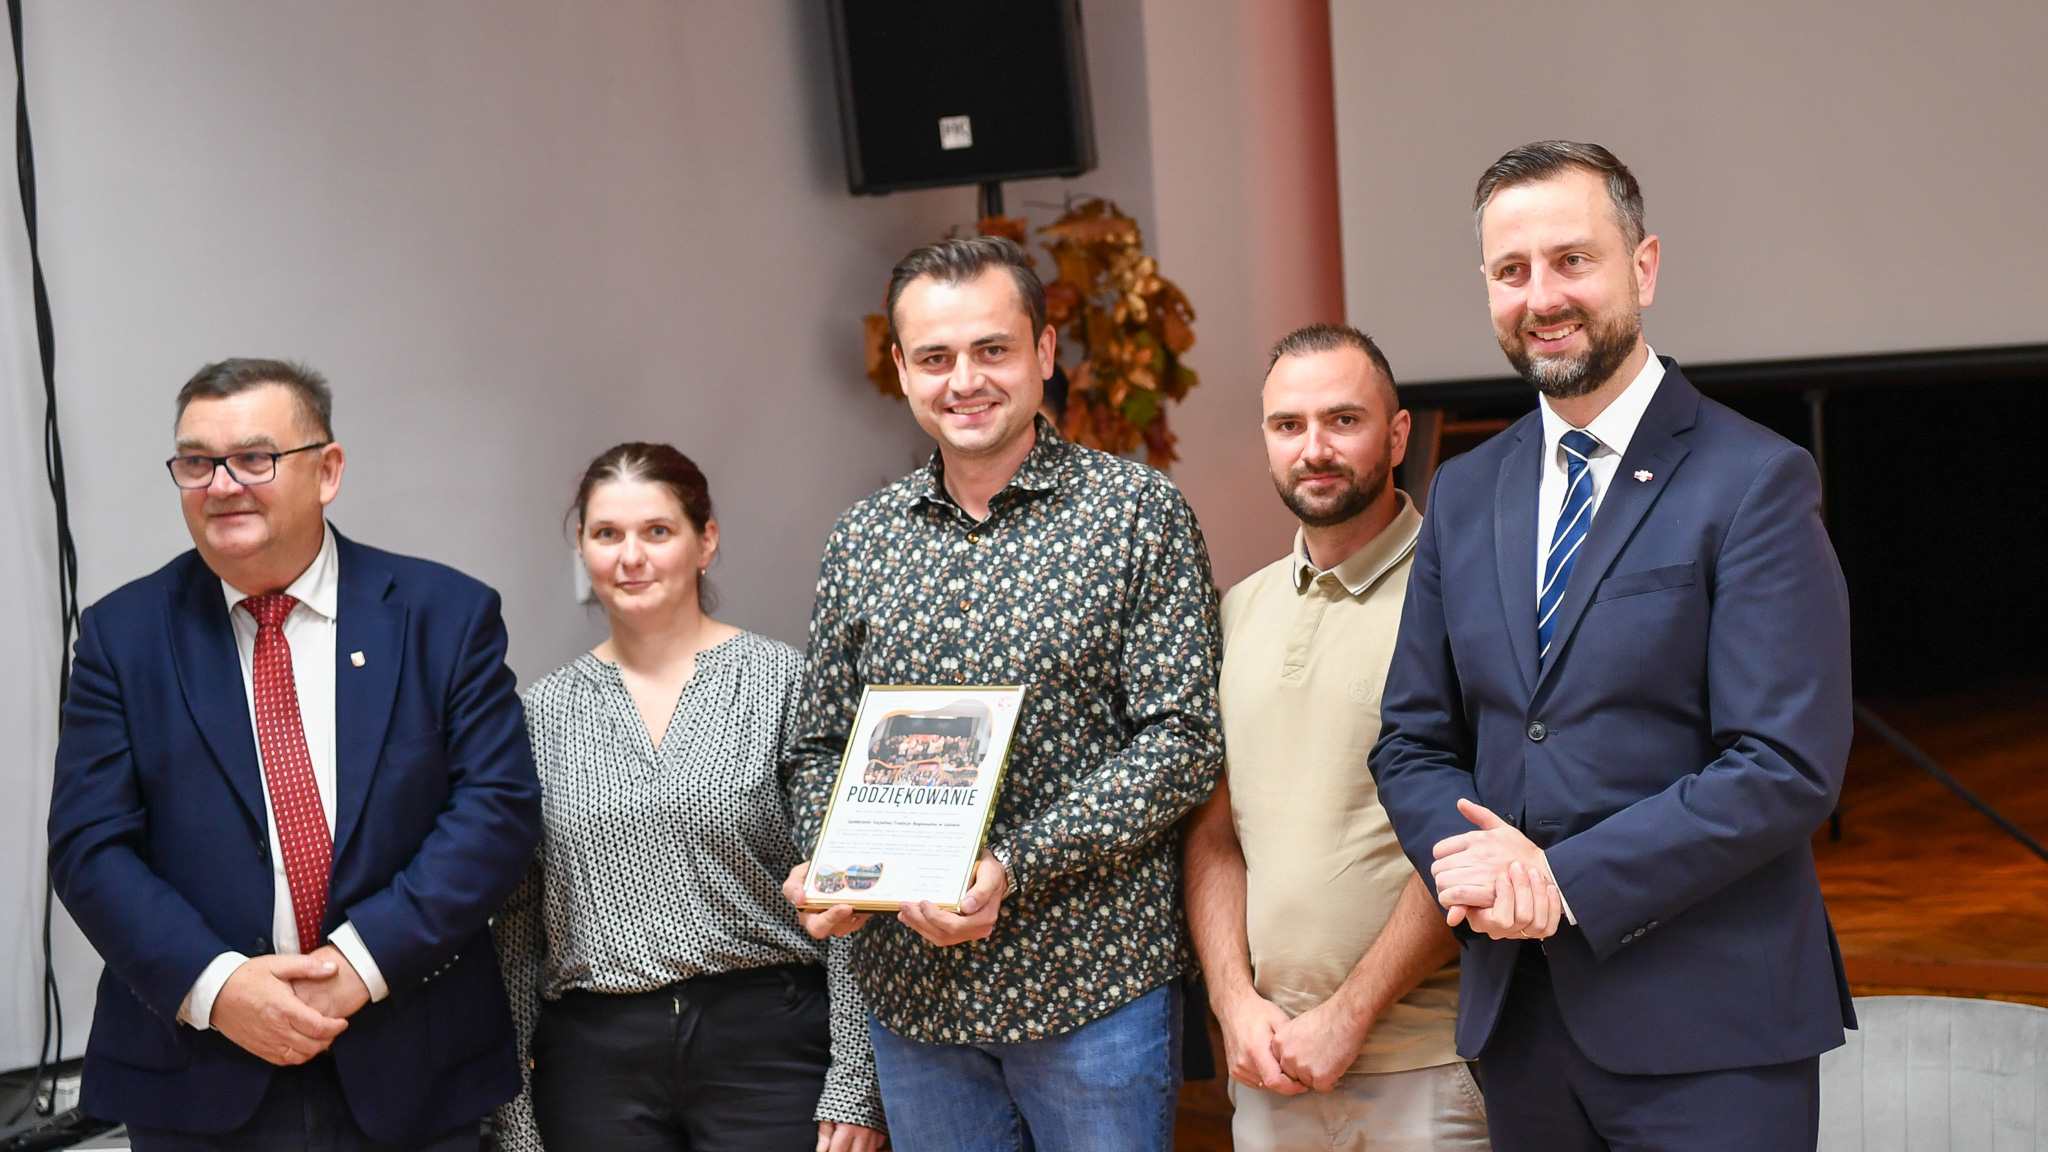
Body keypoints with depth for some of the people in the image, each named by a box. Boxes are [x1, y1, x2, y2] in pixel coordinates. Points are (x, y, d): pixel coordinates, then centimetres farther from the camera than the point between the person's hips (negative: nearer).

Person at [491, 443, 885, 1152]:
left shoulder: (783, 682, -2)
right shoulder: (545, 711, 7)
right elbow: (515, 925, 10)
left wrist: (853, 1088, -8)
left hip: (766, 1045, -2)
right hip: (594, 1063, 3)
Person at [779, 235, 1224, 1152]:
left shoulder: (1137, 511, -5)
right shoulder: (861, 542, 7)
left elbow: (1181, 742, -10)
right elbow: (820, 749, 13)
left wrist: (1010, 867, -19)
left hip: (1092, 986, -3)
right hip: (910, 991, 4)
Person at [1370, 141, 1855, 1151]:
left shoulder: (1754, 482, -8)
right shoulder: (1464, 493, 10)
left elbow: (1787, 770, -14)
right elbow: (1412, 741, 11)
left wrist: (1564, 878, -17)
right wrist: (1483, 865, -9)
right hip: (1514, 1017, 5)